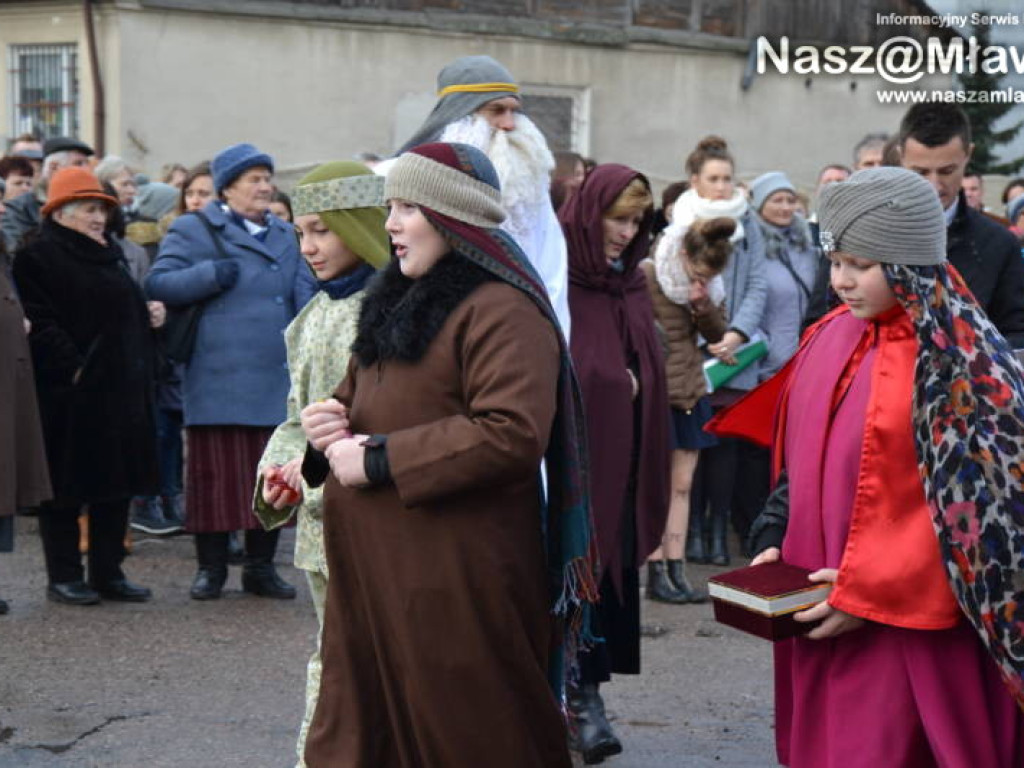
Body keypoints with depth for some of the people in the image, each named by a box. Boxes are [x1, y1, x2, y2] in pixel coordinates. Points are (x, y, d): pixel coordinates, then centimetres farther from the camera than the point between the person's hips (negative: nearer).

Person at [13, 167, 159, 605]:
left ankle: (108, 573, 16)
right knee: (67, 488, -1)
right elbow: (40, 323, -14)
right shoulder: (39, 257, -5)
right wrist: (72, 368, -20)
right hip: (68, 397, -8)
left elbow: (133, 318, 24)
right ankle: (63, 577, 7)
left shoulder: (109, 258, 20)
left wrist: (141, 372, 14)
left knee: (117, 486, 8)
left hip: (119, 393, 8)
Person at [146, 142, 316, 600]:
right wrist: (212, 274, -18)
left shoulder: (285, 236, 19)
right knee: (216, 474, 0)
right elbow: (158, 284, -6)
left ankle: (261, 566, 16)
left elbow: (305, 296, 17)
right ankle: (210, 567, 11)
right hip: (217, 382, -4)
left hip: (275, 382, 5)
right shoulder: (193, 231, 3)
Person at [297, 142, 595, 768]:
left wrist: (378, 460, -20)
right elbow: (367, 406, 27)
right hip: (373, 575, 9)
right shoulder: (398, 302, 18)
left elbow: (511, 435, -25)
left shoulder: (501, 311, -13)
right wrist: (330, 429, 1)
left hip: (456, 585, -9)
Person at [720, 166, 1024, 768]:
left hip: (911, 636, -6)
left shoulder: (959, 362, -12)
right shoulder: (830, 339, 8)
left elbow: (974, 507, -15)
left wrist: (872, 592, -18)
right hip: (819, 613, 7)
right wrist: (773, 543, 3)